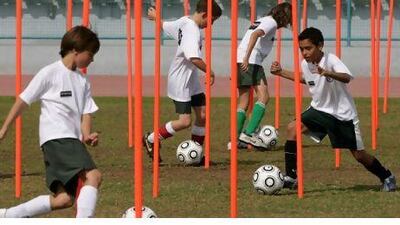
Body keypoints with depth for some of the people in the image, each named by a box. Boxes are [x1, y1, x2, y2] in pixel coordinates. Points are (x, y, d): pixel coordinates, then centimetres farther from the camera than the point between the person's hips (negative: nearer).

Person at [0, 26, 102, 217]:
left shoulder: (83, 81, 18)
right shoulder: (50, 73, -3)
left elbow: (86, 113, 14)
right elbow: (23, 100, 2)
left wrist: (87, 135, -7)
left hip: (73, 140, 8)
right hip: (56, 137, -8)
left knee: (64, 199, 0)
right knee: (93, 176, -25)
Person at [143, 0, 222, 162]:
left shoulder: (184, 21, 3)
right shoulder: (192, 32, -26)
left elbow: (165, 25, 22)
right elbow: (194, 59, -37)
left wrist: (154, 16, 43)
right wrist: (210, 72, -24)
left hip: (191, 79, 10)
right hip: (180, 82, -10)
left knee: (202, 114, 5)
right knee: (184, 121, -9)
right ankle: (151, 140, 9)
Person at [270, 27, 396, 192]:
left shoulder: (331, 60, -24)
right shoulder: (305, 64, -6)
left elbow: (347, 78, -44)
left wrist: (327, 73, -61)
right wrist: (281, 73, 12)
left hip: (343, 114, -5)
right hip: (320, 110, 5)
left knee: (359, 155, 2)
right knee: (293, 128, -19)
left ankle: (386, 177, 30)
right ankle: (291, 178, -14)